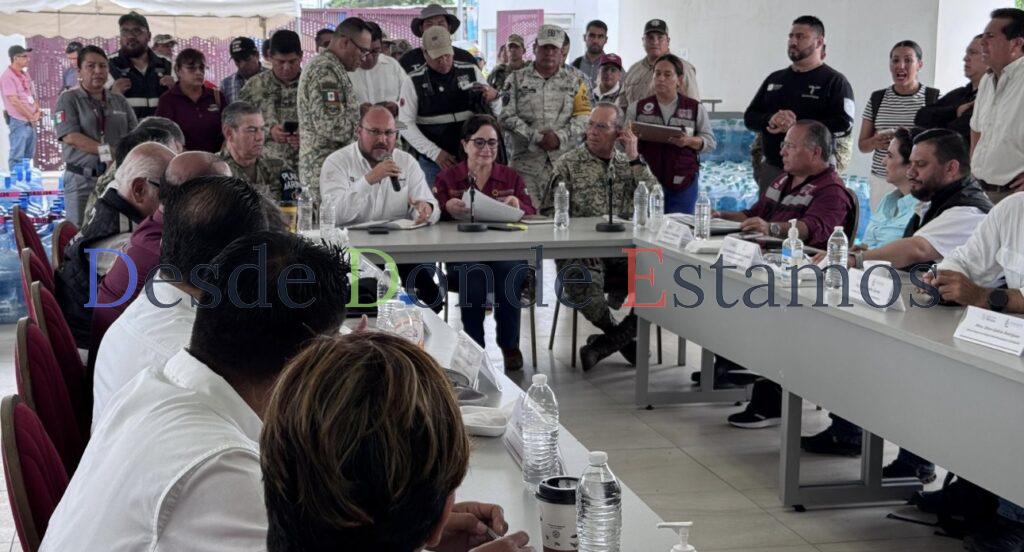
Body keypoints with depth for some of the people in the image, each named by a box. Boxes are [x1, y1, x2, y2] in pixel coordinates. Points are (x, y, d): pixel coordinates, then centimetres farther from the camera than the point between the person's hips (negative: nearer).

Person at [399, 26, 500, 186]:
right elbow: (406, 125, -4)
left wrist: (494, 97, -11)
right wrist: (435, 153, -12)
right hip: (433, 161, -2)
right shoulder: (413, 82, -1)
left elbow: (495, 111, 14)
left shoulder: (471, 71, 6)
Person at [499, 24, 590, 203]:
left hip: (564, 160, 1)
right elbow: (507, 116, 0)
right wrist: (535, 137, -10)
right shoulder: (517, 80, 10)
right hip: (526, 160, -1)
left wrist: (560, 137, -11)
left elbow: (584, 116, 5)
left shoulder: (575, 82, 15)